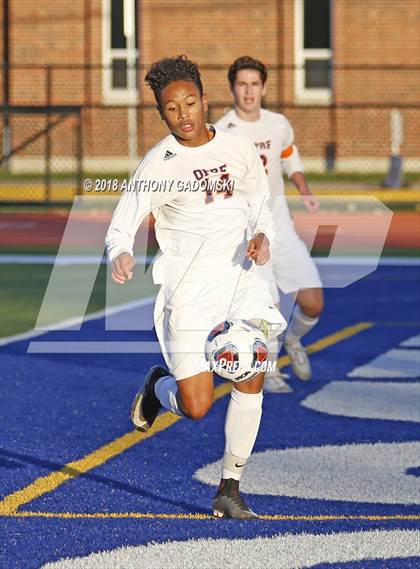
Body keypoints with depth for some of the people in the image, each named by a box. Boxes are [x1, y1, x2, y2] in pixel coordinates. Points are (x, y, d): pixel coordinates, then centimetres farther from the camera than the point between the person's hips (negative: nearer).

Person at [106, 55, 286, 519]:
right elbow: (121, 228, -7)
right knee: (196, 408, -9)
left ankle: (229, 490, -3)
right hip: (187, 285, -3)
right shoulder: (158, 163, -6)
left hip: (238, 274, 3)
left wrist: (262, 235, -2)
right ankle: (158, 385, 29)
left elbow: (261, 206, 20)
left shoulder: (238, 149, 5)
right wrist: (120, 255, -30)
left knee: (252, 376, -15)